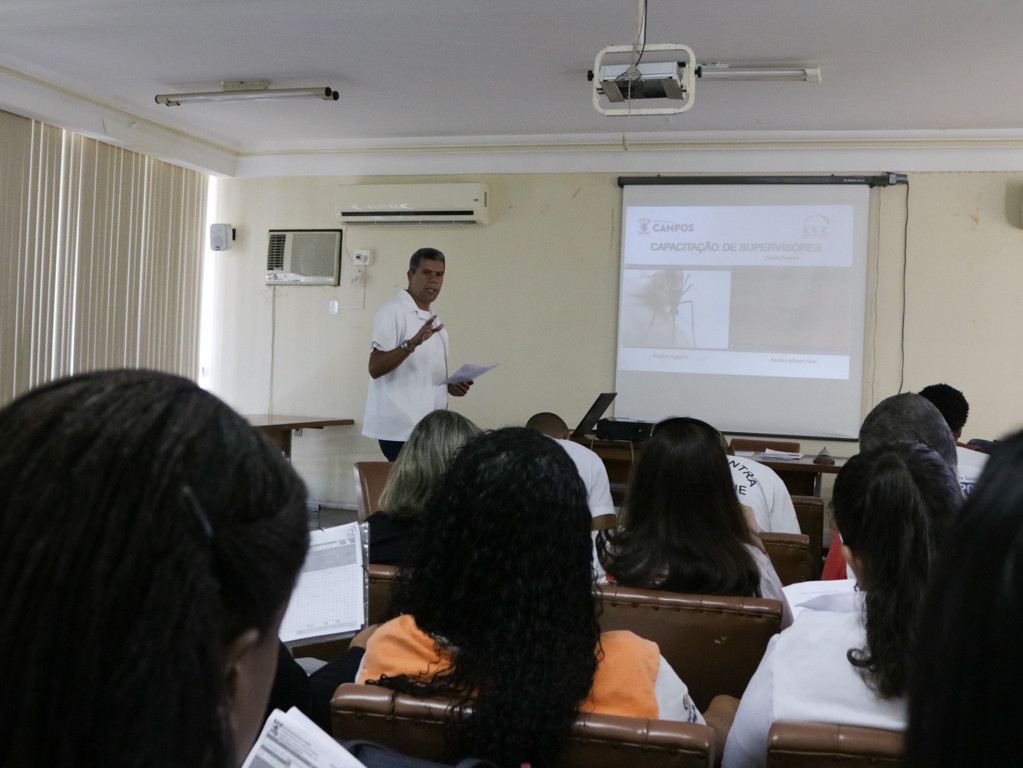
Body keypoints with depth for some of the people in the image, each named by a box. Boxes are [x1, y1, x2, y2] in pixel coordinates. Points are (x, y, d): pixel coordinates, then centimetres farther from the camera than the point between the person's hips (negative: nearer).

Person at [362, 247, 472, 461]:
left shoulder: (432, 320, 18)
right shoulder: (393, 311, -8)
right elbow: (375, 368, -18)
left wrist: (449, 386, 8)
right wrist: (412, 343, -30)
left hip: (429, 426, 8)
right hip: (401, 427, -8)